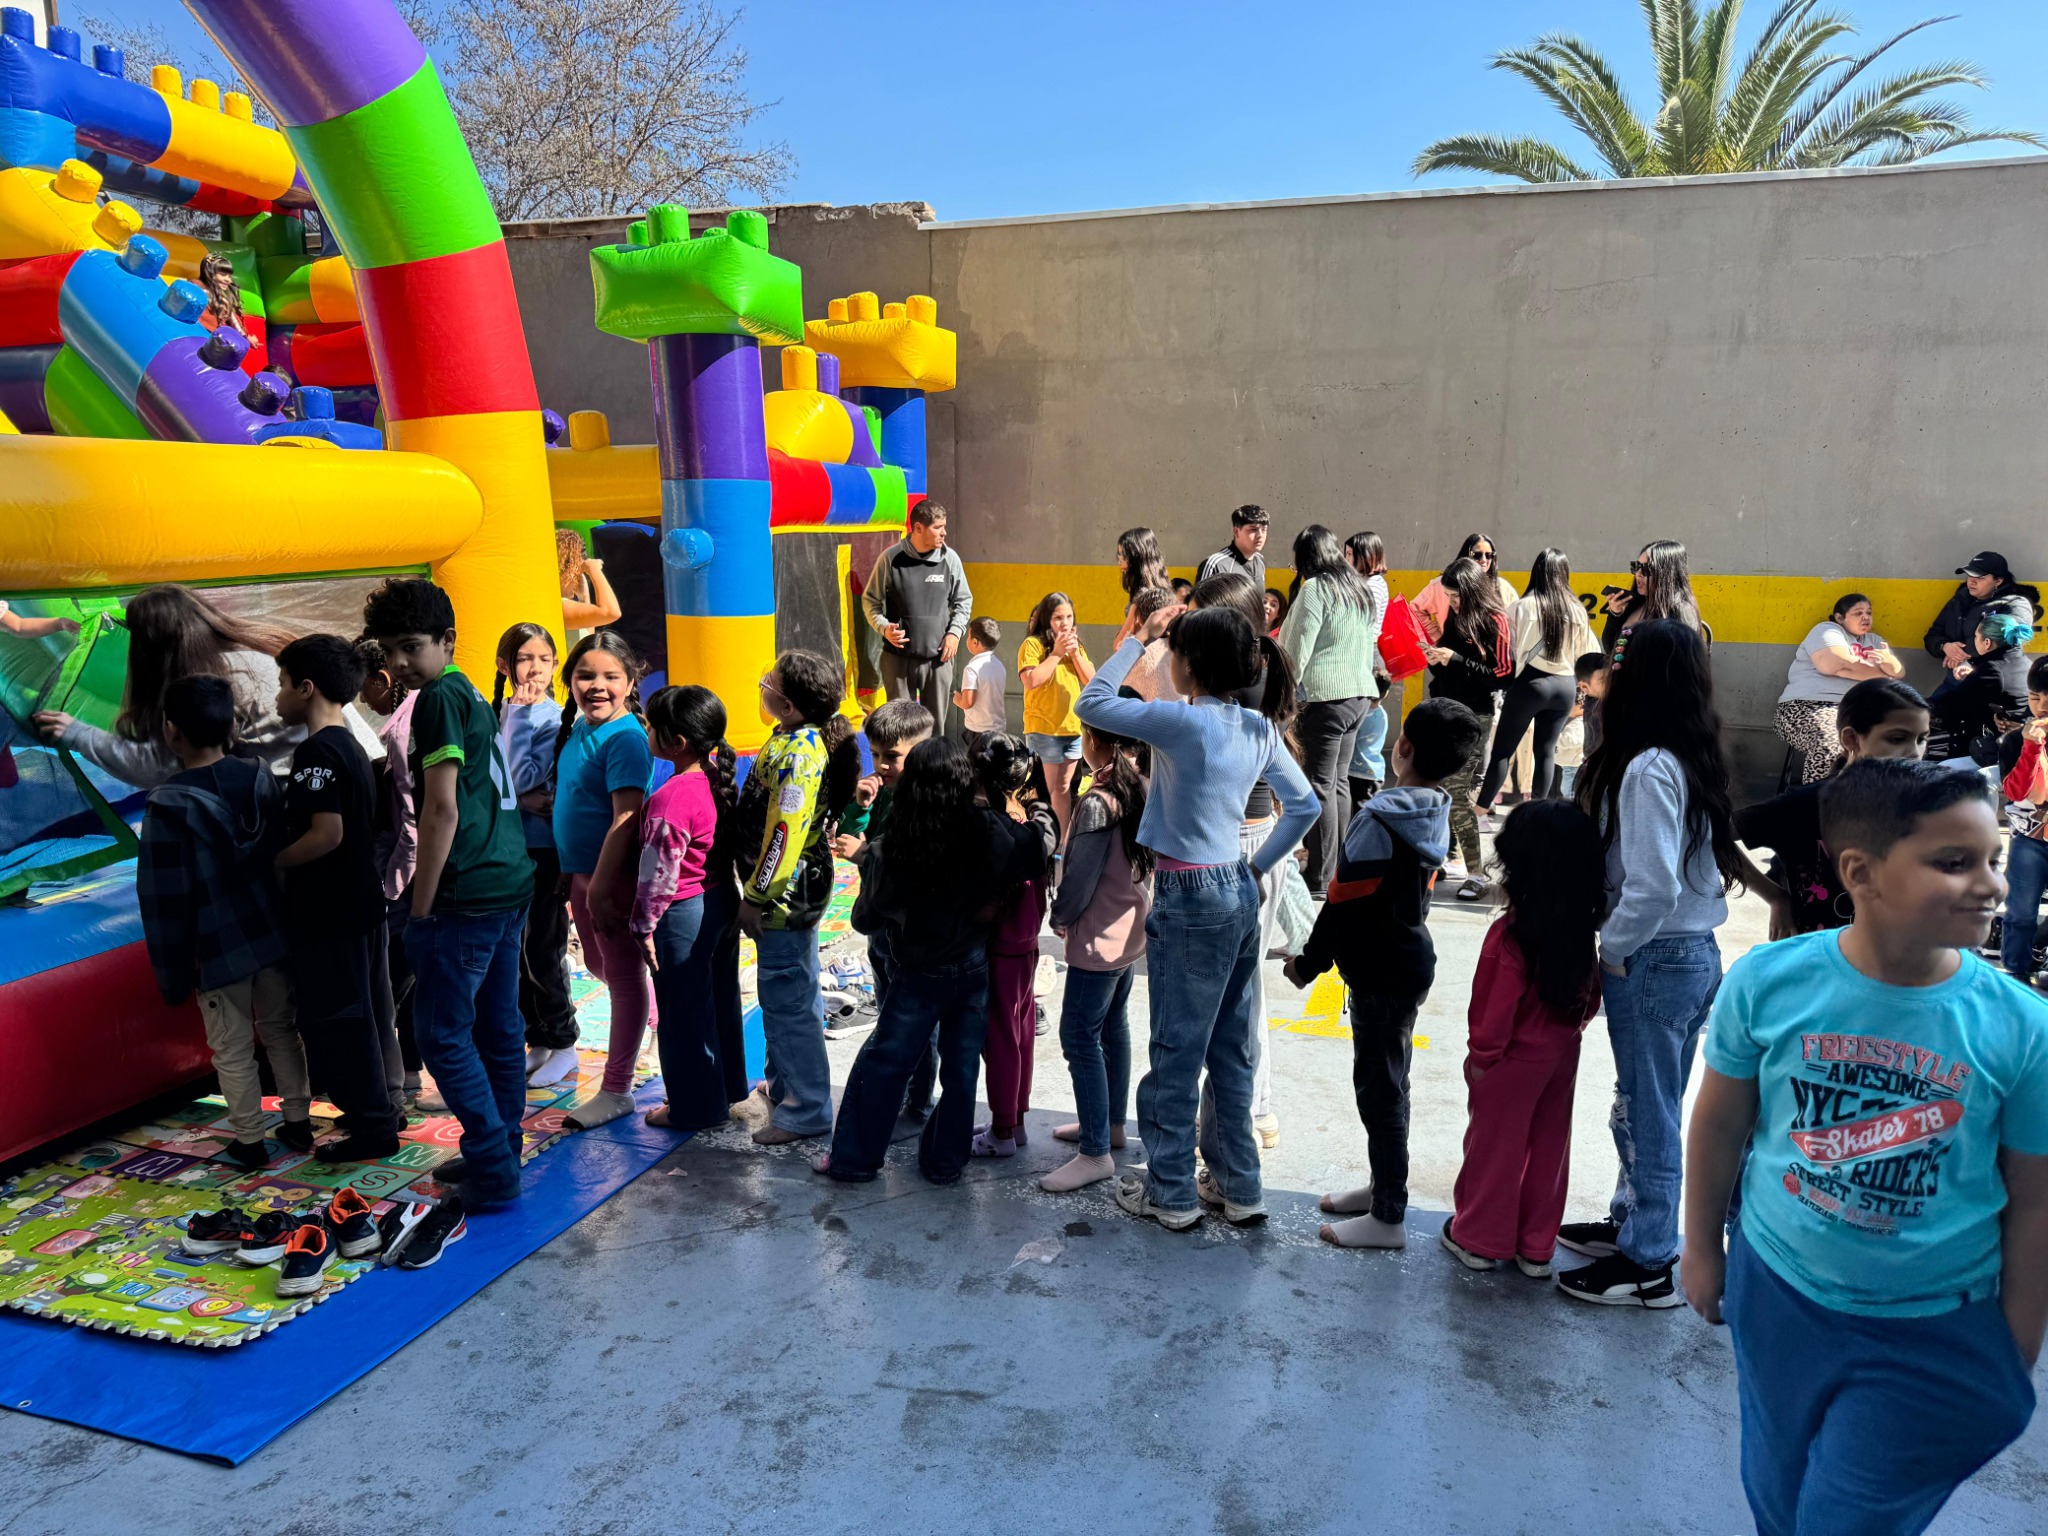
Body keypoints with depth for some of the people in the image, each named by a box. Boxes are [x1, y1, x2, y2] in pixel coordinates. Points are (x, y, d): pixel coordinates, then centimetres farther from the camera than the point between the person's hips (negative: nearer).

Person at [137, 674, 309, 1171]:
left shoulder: (169, 805, -16)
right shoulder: (261, 781, -2)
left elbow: (164, 897, -12)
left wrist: (172, 972, -4)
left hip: (218, 951, -5)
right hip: (273, 936, 5)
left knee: (232, 1050, 8)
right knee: (281, 1031, 18)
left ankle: (248, 1143, 18)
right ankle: (297, 1122, 26)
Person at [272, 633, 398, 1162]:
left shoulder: (318, 752, -18)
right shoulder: (349, 747, 12)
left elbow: (327, 834, -26)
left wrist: (270, 861, -13)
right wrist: (283, 855, 13)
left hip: (328, 910, -9)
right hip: (355, 902, 9)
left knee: (336, 1017, 0)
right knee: (350, 1012, 19)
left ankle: (372, 1127, 7)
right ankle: (378, 1108, 28)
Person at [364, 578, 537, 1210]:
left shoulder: (440, 699, -12)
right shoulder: (474, 697, 17)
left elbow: (442, 810, -17)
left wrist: (420, 908, -12)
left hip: (466, 895, -10)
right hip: (511, 883, 10)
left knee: (443, 1034, -2)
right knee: (499, 1026, 15)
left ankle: (492, 1170, 2)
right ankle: (501, 1152, 25)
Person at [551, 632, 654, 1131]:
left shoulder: (625, 738, -19)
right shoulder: (578, 728, 8)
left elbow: (625, 820, -23)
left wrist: (600, 887, -24)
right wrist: (573, 875, 18)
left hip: (614, 875, -9)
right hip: (581, 870, 9)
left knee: (623, 975, 3)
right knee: (599, 965, 23)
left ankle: (616, 1091, 13)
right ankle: (661, 1013, 47)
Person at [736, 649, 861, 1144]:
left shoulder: (796, 754, -26)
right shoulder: (811, 737, 5)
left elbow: (784, 834, -27)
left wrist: (755, 897, -18)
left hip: (783, 896, -11)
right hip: (800, 889, 11)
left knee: (787, 1000, 0)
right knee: (794, 992, 23)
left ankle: (807, 1110, 11)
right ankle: (784, 1085, 40)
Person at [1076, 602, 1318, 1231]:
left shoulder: (1185, 722, -19)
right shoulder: (1260, 728, 4)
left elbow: (1091, 705, -11)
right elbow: (1304, 806, 10)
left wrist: (1139, 639, -4)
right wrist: (1258, 866, 15)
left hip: (1188, 900, -8)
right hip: (1239, 896, 8)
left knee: (1176, 1050, 5)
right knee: (1230, 1048, 17)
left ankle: (1171, 1193, 18)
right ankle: (1237, 1185, 28)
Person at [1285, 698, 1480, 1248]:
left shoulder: (1379, 820, -22)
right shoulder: (1436, 817, 5)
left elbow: (1343, 902, -20)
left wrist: (1308, 962, -8)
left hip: (1380, 972, -9)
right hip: (1410, 961, 9)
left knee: (1379, 1089, 0)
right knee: (1386, 1083, 20)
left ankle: (1387, 1217, 9)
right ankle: (1384, 1186, 33)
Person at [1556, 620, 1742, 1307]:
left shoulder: (1647, 768, -21)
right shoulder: (1693, 760, 6)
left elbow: (1653, 885, -26)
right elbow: (1675, 865, 10)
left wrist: (1611, 948, -11)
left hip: (1655, 960, -9)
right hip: (1695, 952, 9)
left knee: (1646, 1110, 4)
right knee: (1646, 1104, 21)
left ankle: (1647, 1265, 18)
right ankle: (1632, 1224, 36)